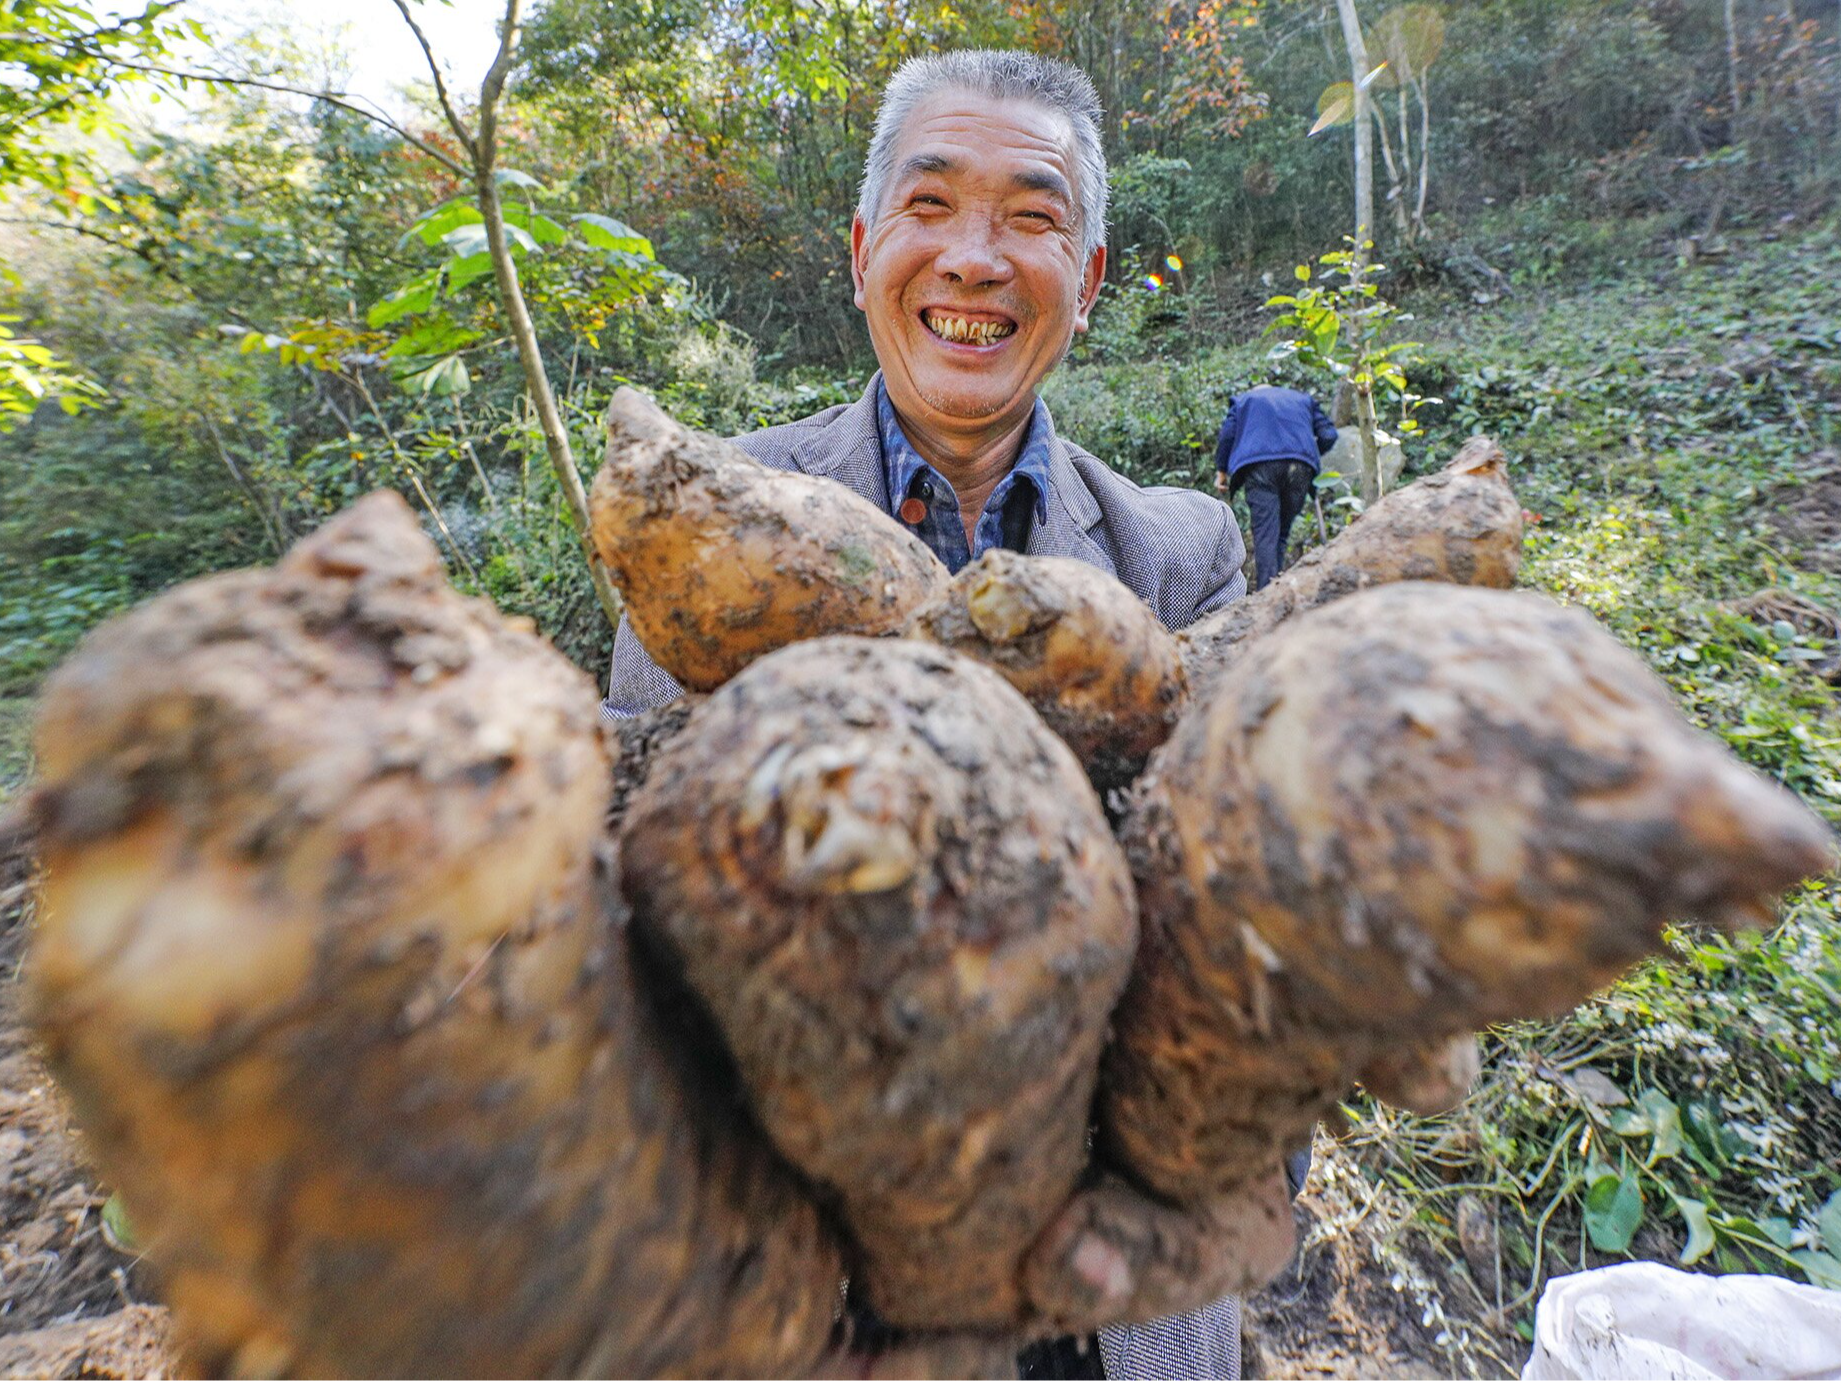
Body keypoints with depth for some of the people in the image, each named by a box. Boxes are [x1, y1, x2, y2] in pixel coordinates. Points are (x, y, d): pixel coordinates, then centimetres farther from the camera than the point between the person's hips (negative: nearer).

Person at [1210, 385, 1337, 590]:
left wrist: (1221, 469, 19)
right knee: (1283, 532, 9)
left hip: (1259, 464, -2)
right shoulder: (1303, 399, 33)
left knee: (1265, 533, -11)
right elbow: (1329, 434, 20)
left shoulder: (1243, 399, 29)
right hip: (1301, 465, 2)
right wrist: (1312, 455, 37)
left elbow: (1227, 434, 11)